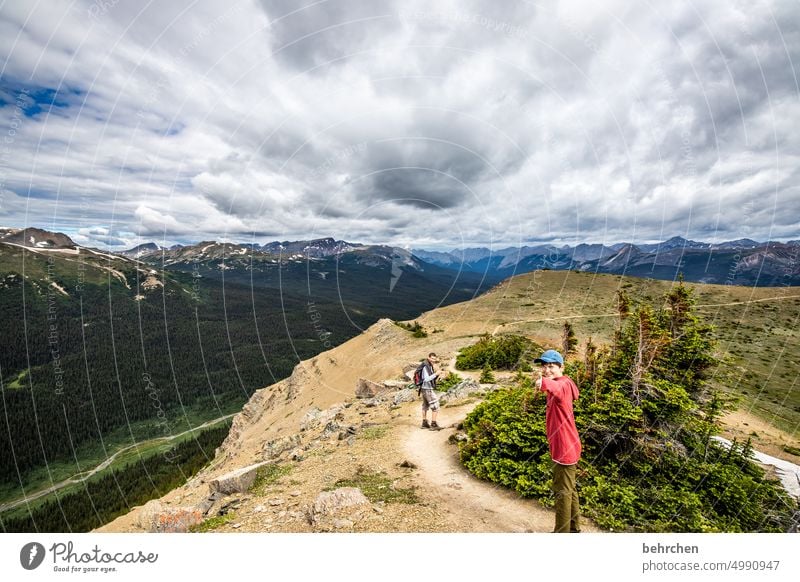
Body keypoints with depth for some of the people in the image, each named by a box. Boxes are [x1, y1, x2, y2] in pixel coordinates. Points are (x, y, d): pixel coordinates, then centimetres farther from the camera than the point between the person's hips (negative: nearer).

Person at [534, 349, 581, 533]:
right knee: (570, 489, 23)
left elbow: (557, 388, -51)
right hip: (567, 446, 11)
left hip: (564, 448, -11)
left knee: (562, 491, 3)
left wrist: (545, 383, -70)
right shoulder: (564, 384, 8)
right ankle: (574, 527, 38)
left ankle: (562, 531, 16)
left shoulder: (563, 384, -24)